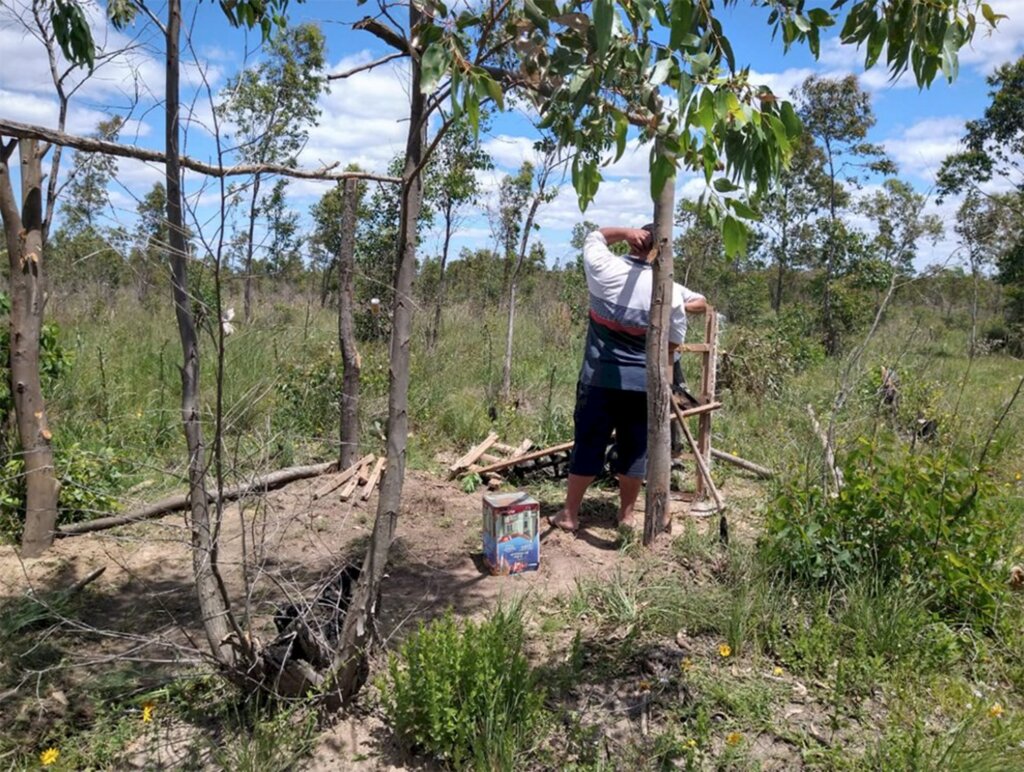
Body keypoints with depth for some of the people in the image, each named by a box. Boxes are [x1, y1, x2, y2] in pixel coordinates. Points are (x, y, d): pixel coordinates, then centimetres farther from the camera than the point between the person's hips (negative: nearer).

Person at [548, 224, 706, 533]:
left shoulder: (605, 269, -5)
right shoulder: (670, 291, -5)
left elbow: (594, 236, 15)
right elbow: (673, 343, 1)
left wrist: (625, 232, 0)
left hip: (600, 377, 0)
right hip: (643, 382, 0)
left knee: (588, 445, 8)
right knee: (635, 448, 13)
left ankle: (569, 515, 16)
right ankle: (626, 515, 25)